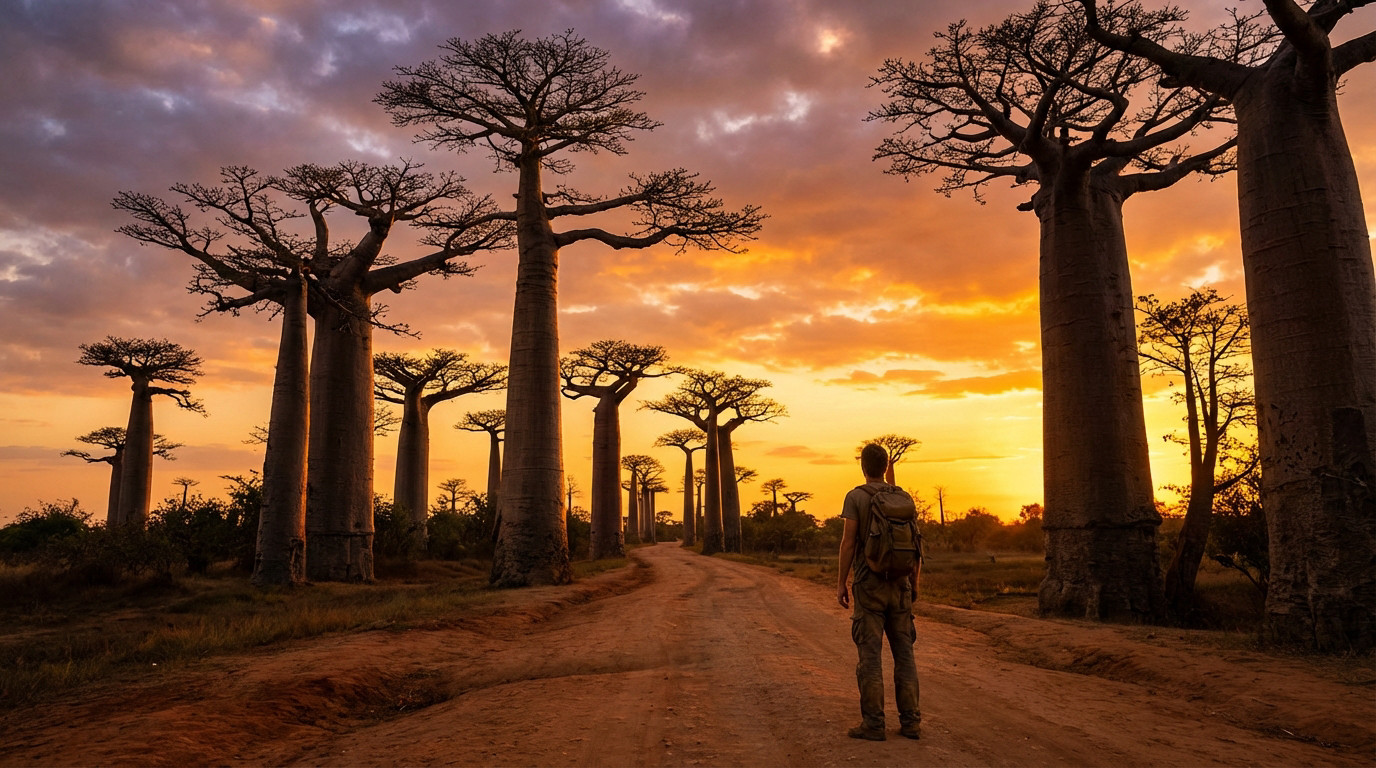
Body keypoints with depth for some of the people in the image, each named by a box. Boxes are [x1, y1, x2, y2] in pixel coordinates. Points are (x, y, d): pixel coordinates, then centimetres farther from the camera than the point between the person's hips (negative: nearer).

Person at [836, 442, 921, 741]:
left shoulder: (855, 497, -6)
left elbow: (848, 542, -11)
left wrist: (841, 584, -5)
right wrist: (914, 584, 16)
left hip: (869, 585, -4)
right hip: (899, 585, 4)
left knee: (869, 654, -1)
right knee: (904, 653, 9)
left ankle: (873, 723, 1)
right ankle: (910, 721, 10)